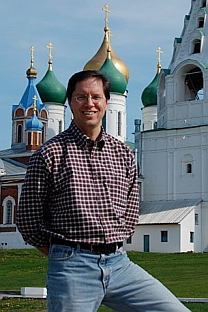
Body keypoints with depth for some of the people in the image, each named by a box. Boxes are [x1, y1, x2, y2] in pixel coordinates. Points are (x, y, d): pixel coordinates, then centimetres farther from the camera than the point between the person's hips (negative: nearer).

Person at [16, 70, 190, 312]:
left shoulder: (123, 153, 11)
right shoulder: (49, 154, -2)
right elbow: (28, 221, 0)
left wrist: (110, 246, 11)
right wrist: (63, 252, 3)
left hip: (119, 264, 4)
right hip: (72, 269, -4)